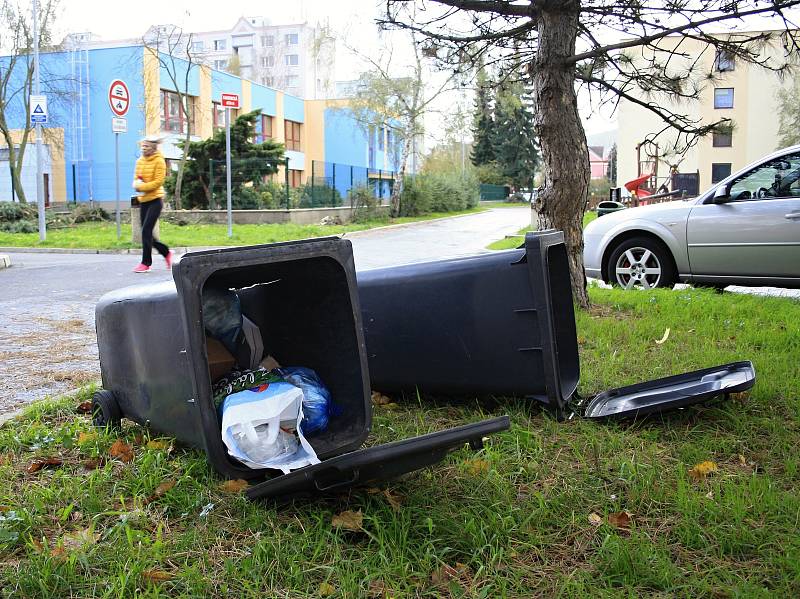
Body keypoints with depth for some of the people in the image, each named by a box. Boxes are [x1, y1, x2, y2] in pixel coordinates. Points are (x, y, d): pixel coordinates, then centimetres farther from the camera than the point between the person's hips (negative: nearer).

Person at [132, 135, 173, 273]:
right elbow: (136, 179, 17)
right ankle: (166, 253, 27)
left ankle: (146, 263, -4)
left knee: (146, 231, -12)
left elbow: (158, 182, -15)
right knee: (147, 233, 8)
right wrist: (136, 184, -6)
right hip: (143, 201, 7)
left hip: (155, 200, -7)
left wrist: (141, 186, -17)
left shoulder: (159, 161, -8)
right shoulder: (140, 161, 11)